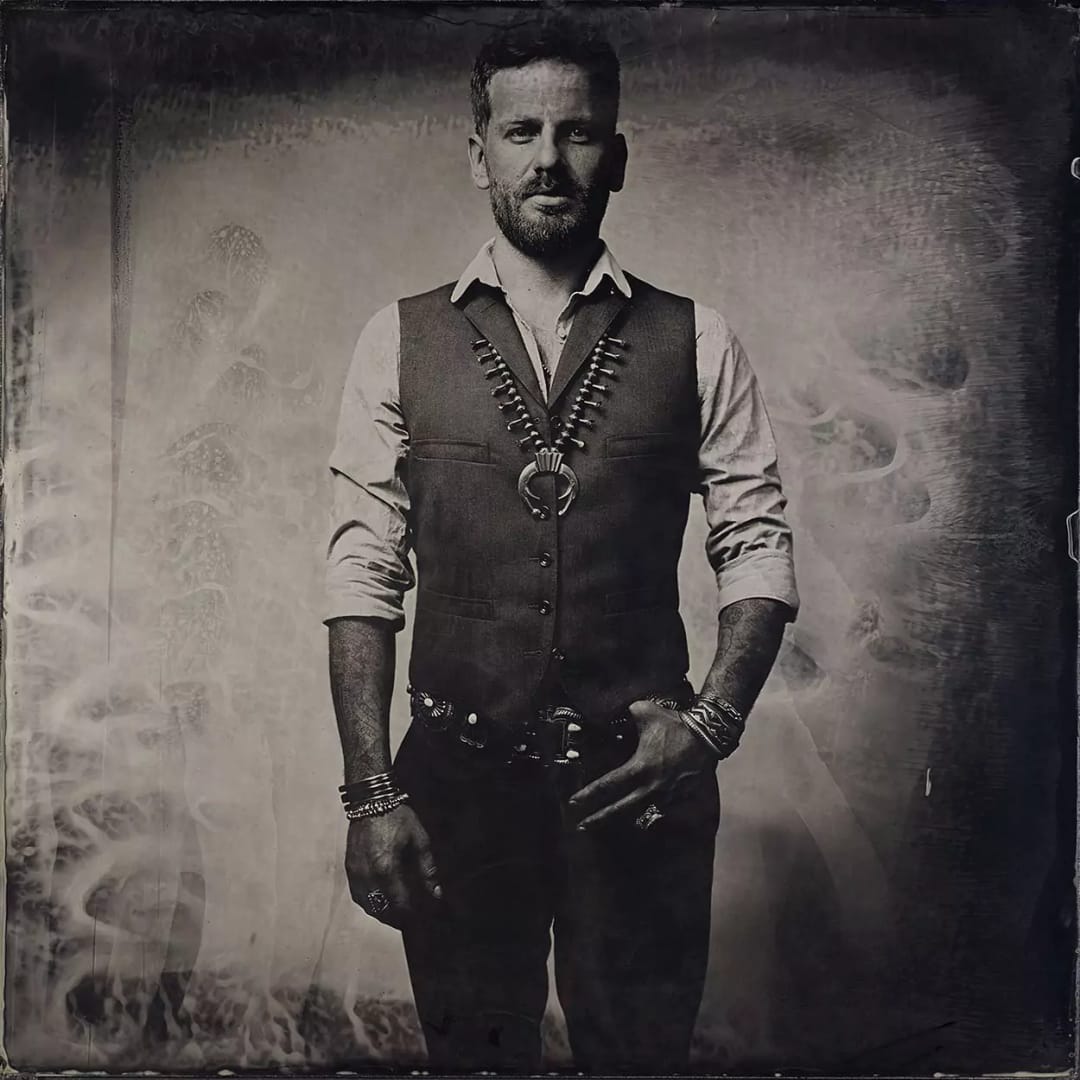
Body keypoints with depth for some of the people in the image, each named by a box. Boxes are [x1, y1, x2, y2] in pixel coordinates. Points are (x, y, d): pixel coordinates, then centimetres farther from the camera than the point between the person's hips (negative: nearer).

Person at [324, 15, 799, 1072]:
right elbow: (363, 574, -2)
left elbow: (757, 548, 2)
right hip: (455, 775, 1)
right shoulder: (400, 341, 1)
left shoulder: (695, 342, 2)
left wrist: (713, 720, -12)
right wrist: (370, 794, -8)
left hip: (640, 773, 0)